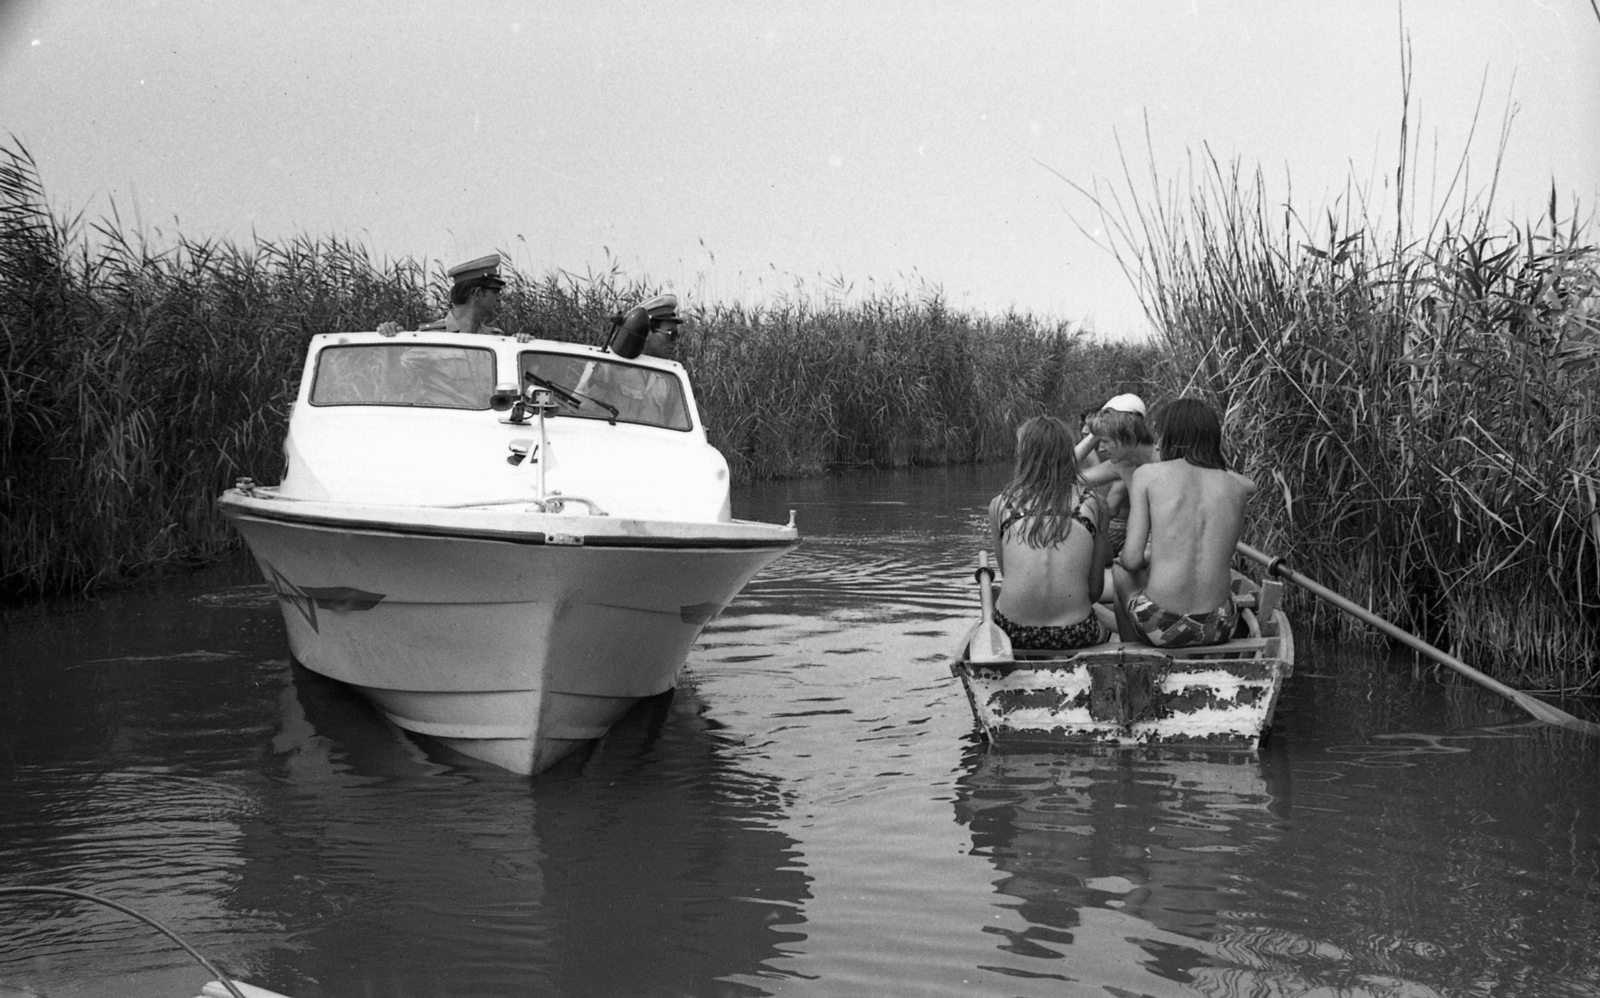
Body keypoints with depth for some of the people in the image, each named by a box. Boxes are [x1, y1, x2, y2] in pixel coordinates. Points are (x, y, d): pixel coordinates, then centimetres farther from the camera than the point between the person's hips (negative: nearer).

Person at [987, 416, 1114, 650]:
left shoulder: (999, 505, 3)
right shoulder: (1093, 503, 3)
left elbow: (1008, 574, 9)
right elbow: (1095, 590, 4)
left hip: (1012, 631, 0)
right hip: (1075, 633, 0)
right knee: (1108, 621, 35)